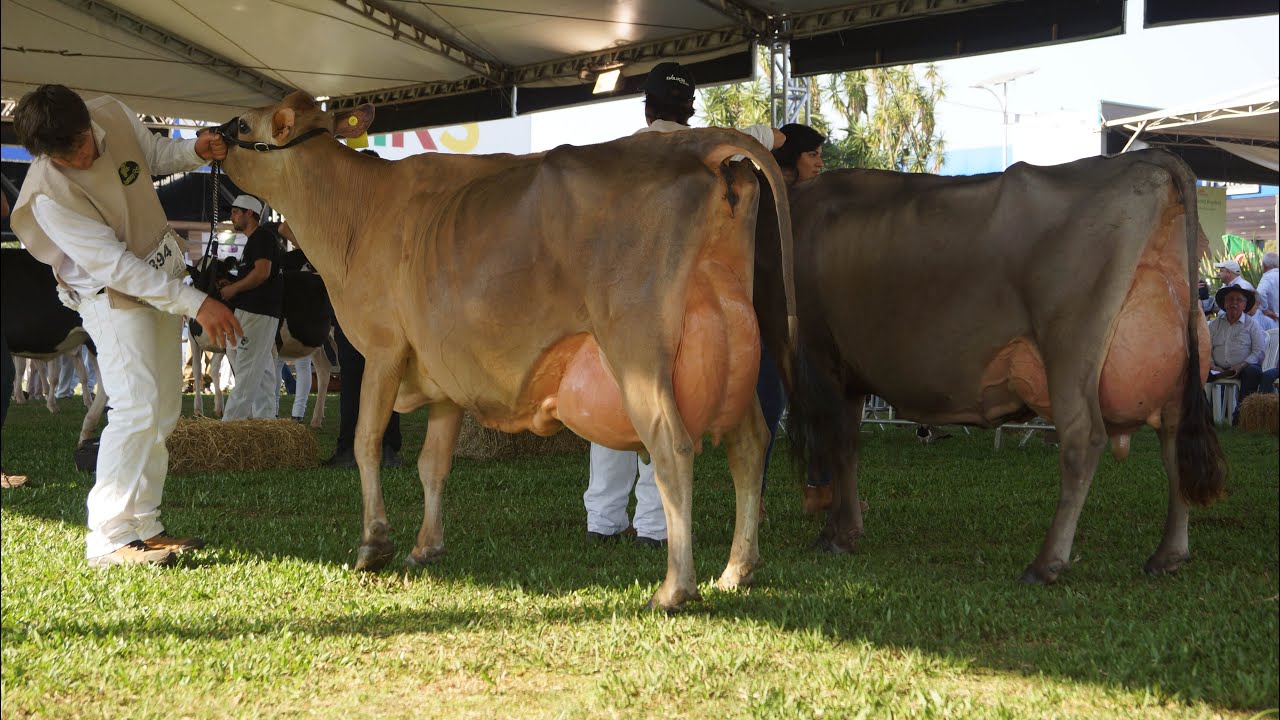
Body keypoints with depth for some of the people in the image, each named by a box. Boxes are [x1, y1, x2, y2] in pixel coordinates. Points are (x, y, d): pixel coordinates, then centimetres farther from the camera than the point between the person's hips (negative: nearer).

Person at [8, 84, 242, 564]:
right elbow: (117, 266, -28)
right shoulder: (49, 196, -29)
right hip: (112, 296, -7)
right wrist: (195, 303, -30)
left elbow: (154, 154, 12)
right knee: (138, 407, -19)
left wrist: (194, 151, -10)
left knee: (163, 409, 10)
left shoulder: (113, 114, -11)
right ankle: (108, 539, -15)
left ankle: (143, 525, 18)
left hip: (160, 272, 8)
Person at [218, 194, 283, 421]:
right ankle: (265, 417, 12)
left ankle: (231, 422, -13)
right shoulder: (254, 240, 24)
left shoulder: (263, 236, -8)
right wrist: (232, 284, 15)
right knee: (263, 371, 10)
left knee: (247, 370, -11)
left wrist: (233, 289, -11)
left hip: (258, 312, -11)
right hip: (252, 311, 11)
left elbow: (262, 272, -19)